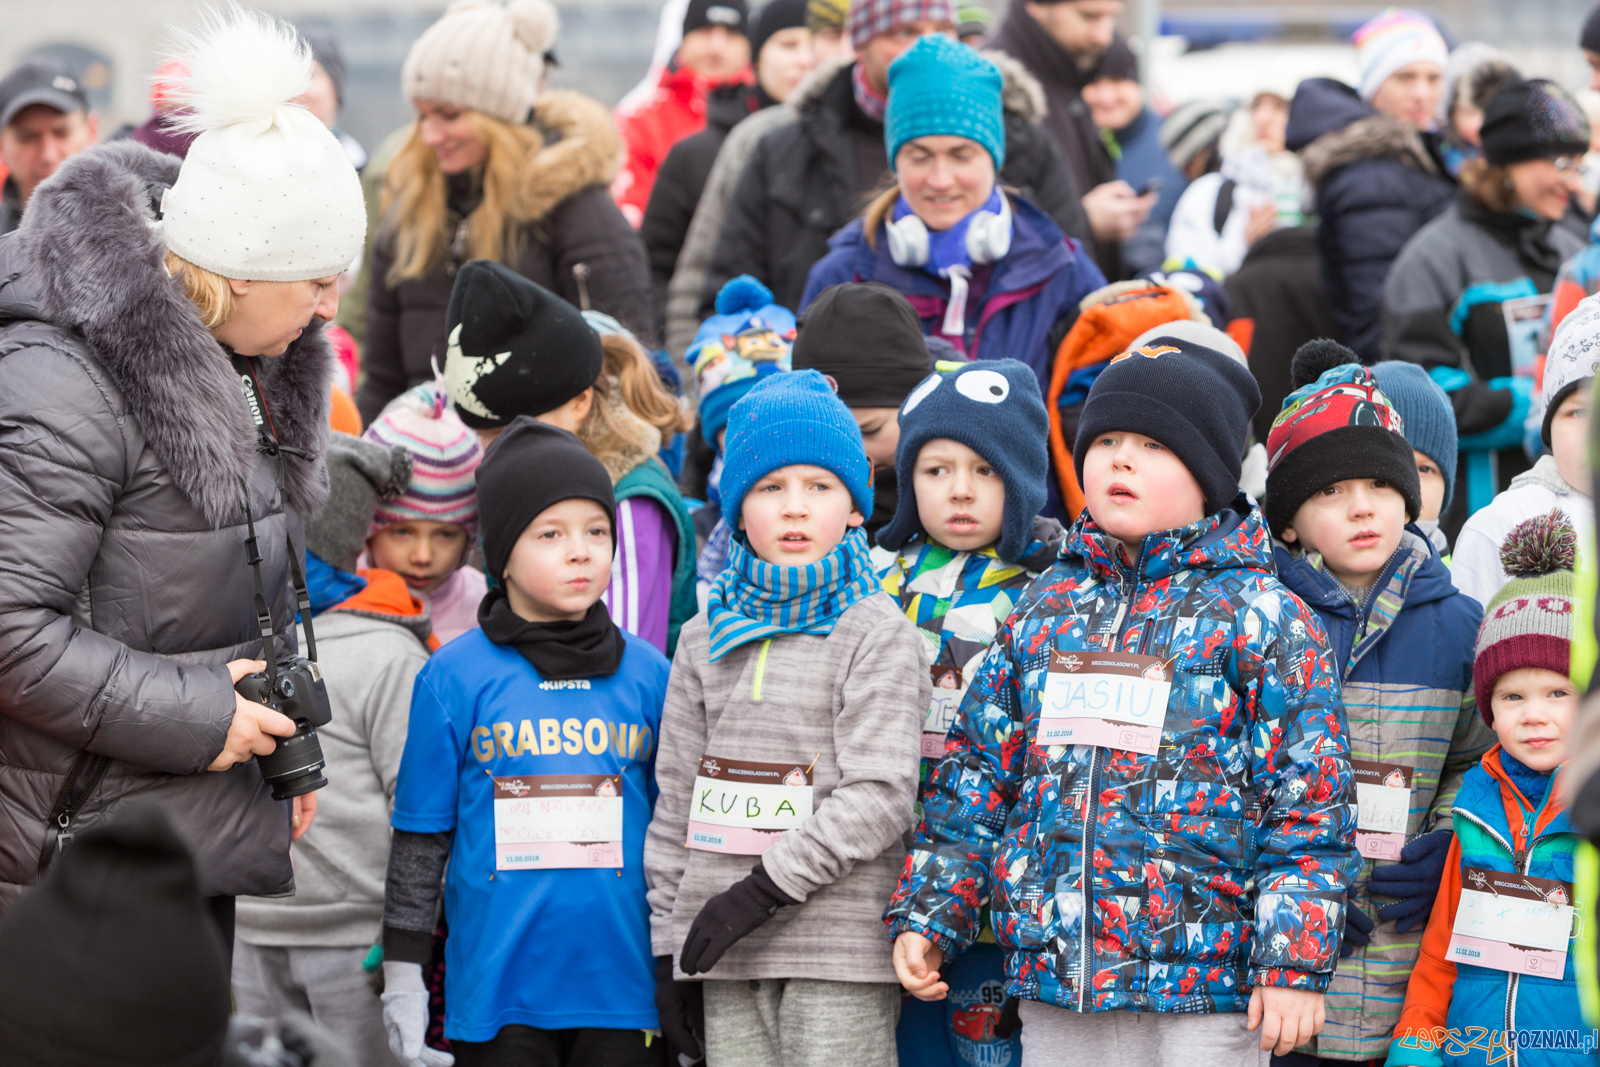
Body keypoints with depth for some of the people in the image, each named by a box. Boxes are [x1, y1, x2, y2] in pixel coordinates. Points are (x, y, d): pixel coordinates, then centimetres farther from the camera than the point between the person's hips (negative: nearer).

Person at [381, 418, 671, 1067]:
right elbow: (419, 840, 4)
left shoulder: (649, 674, 7)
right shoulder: (454, 677, 1)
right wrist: (402, 973, 2)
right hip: (497, 988, -2)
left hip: (622, 987, 2)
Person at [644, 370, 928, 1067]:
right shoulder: (707, 642, 13)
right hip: (727, 954, 5)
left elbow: (880, 793, -11)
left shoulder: (876, 633, -2)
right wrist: (669, 943, 11)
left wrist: (768, 885, -16)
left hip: (840, 951, -5)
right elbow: (677, 800, 16)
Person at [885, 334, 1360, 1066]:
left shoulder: (1262, 617, -2)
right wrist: (926, 915, 11)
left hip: (1204, 987, -5)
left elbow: (1308, 800, -6)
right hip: (1052, 984, 5)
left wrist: (1294, 964, -12)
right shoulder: (1045, 610, 12)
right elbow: (975, 773, 16)